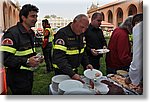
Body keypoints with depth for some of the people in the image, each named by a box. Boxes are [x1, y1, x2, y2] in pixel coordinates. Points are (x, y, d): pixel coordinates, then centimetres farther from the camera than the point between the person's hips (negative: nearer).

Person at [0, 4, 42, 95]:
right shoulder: (12, 33, -19)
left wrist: (36, 58, 6)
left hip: (29, 76, 9)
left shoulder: (31, 33, 12)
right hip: (18, 79, -9)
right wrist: (26, 61, -28)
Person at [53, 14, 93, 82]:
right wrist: (72, 74, -32)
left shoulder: (81, 34, 2)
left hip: (74, 70, 7)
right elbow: (59, 58, -28)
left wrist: (86, 64, -2)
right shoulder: (62, 34, -22)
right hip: (62, 71, -7)